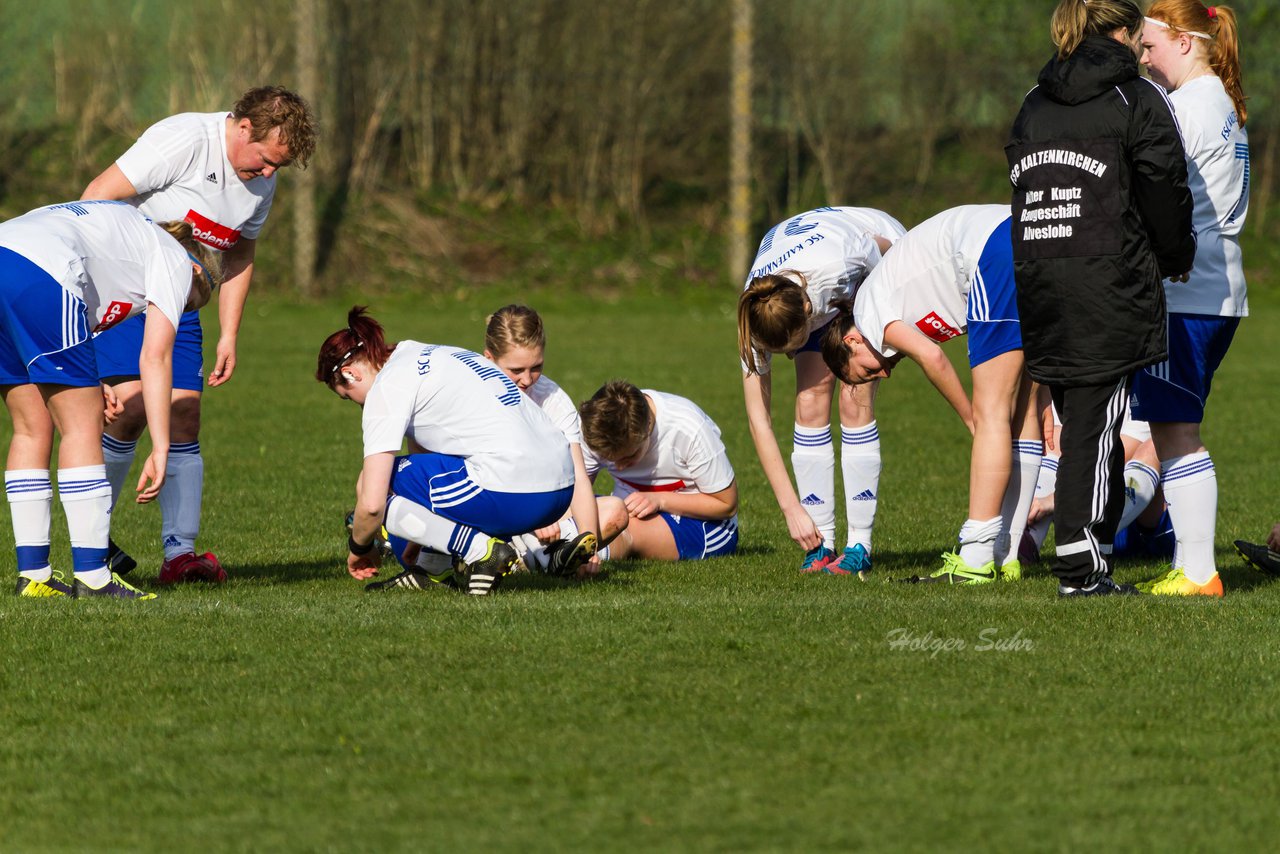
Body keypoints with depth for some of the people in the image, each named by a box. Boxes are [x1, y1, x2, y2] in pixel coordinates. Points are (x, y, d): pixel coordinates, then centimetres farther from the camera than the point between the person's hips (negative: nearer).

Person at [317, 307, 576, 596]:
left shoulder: (388, 386, -3)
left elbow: (371, 503, -6)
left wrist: (359, 549, 14)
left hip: (513, 494, -9)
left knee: (377, 482, 3)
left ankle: (480, 550, -8)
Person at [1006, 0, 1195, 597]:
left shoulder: (1034, 105, 15)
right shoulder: (1137, 100, -3)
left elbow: (1023, 186, 15)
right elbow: (1164, 191, -5)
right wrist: (1177, 257, 12)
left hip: (1037, 282, 6)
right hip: (1109, 287, -6)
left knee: (1079, 425, 12)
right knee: (1094, 426, -5)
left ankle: (1095, 546, 13)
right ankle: (1081, 569, -7)